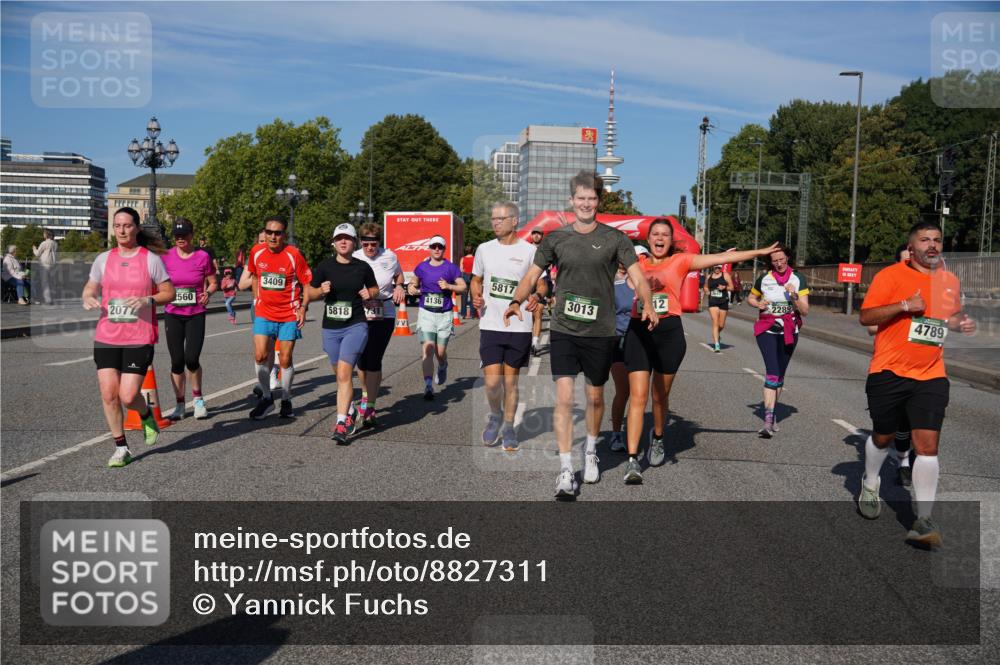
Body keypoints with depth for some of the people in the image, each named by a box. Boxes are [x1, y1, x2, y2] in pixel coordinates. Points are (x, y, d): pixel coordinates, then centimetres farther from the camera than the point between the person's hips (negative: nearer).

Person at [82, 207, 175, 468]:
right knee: (108, 394, -1)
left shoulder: (151, 258, -2)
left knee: (128, 396, -8)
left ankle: (148, 418, 28)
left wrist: (148, 300, -18)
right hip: (106, 337, 4)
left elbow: (169, 292, 0)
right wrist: (88, 298, -5)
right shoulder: (104, 259, 8)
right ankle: (121, 448, 15)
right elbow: (90, 288, 18)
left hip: (139, 338, -4)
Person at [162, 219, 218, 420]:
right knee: (177, 361, 2)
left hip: (196, 314, -1)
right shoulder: (166, 257, 0)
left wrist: (208, 293, -13)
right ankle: (180, 405, 16)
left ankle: (198, 399, 16)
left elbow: (213, 282, 7)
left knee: (192, 359, -9)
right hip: (173, 314, 1)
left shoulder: (203, 257, -3)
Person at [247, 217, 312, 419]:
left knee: (285, 360, 4)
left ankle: (286, 400, 23)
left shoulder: (294, 255, -11)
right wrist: (256, 299, 15)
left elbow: (307, 282, -4)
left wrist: (303, 307, -11)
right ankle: (266, 398, 14)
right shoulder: (256, 253, 0)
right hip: (264, 314, 3)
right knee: (260, 356, -6)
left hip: (289, 315, -3)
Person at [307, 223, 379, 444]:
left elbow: (374, 288, 16)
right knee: (339, 374, 14)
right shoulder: (324, 266, 2)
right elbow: (310, 293, 8)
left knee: (344, 372, -15)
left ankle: (341, 423, -13)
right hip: (330, 328, 3)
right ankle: (350, 412, 36)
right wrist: (321, 291, -13)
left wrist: (369, 294, -6)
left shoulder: (362, 267, 1)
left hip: (356, 326, -3)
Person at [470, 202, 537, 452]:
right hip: (490, 325, 1)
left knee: (511, 381, 9)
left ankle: (508, 427, 26)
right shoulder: (484, 249, 6)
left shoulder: (529, 251, -1)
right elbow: (476, 280, 17)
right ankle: (495, 415, 23)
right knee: (492, 381, -7)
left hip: (519, 326, -1)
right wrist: (476, 297, -3)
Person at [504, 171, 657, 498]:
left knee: (595, 397, 14)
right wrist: (516, 301, -12)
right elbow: (532, 275, 7)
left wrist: (647, 304, -24)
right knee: (564, 398, -9)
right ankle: (566, 470, -3)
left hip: (600, 332, 0)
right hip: (563, 330, 0)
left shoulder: (614, 239, 0)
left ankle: (591, 451, 39)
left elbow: (638, 277, -5)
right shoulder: (556, 238, 4)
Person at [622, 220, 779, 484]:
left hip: (669, 332, 0)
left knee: (660, 395, 12)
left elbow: (721, 257, 6)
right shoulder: (638, 263, 10)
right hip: (639, 331, 0)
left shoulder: (680, 261, 6)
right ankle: (632, 460, -7)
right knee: (638, 396, -7)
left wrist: (759, 252, 6)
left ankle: (657, 438, 41)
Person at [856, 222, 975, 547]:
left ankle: (923, 521, -3)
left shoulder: (951, 281, 12)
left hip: (931, 377, 3)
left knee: (928, 445, -7)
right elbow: (865, 316, -10)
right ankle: (870, 483, 43)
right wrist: (905, 306, -21)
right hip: (889, 373, -3)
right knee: (883, 437, 12)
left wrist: (962, 322, 6)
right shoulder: (891, 274, -5)